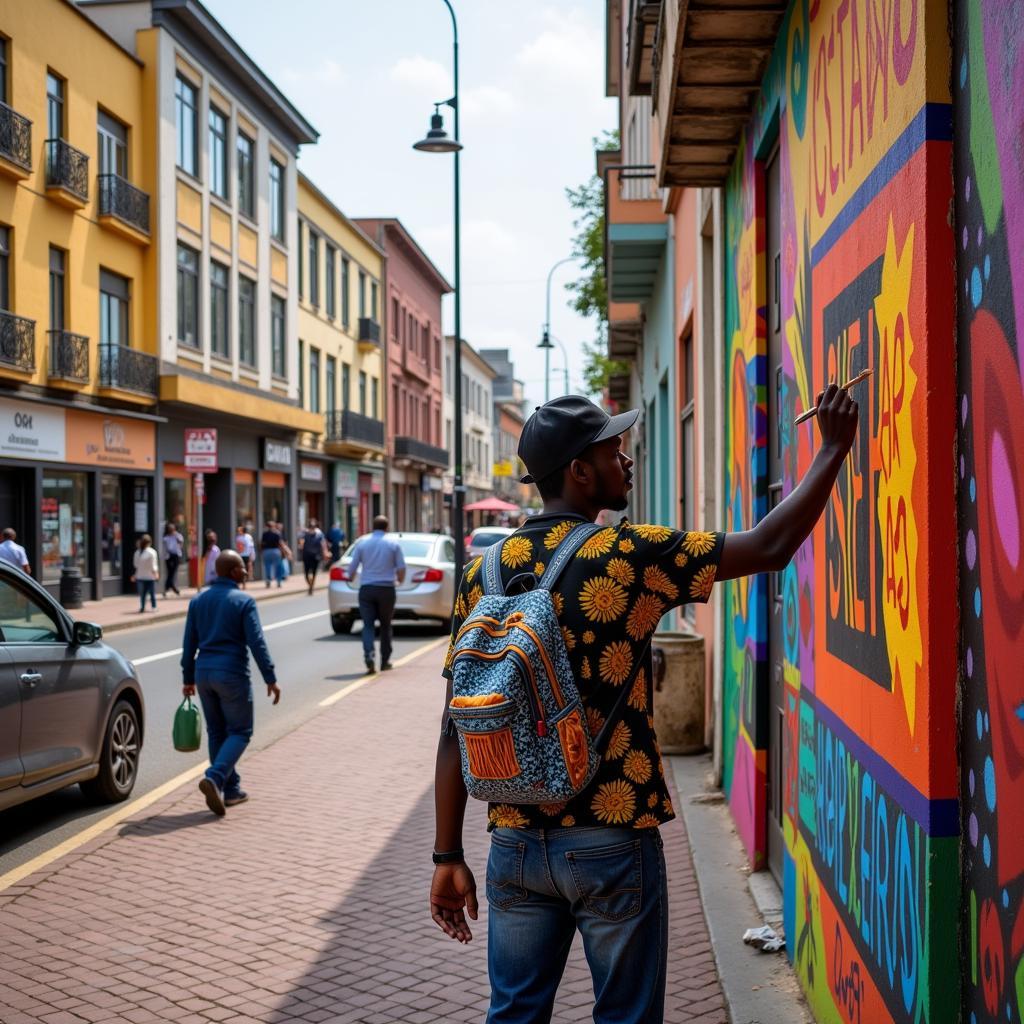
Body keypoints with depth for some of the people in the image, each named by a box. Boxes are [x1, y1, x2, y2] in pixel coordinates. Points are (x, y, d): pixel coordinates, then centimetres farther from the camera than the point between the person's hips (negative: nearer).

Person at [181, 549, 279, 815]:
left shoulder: (198, 601, 8)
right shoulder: (244, 601, -9)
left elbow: (189, 644, 10)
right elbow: (257, 643, -13)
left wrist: (189, 679, 18)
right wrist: (270, 679, -9)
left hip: (204, 673, 6)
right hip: (232, 674, -6)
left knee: (217, 732, 14)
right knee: (239, 732, 3)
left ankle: (230, 789, 18)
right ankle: (214, 777, -17)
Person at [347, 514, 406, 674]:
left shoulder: (362, 543, 1)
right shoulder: (393, 544, 0)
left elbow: (352, 567, 2)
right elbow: (401, 568, -1)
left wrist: (351, 578, 24)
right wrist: (400, 580, 21)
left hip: (366, 589, 0)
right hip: (386, 589, 0)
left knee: (368, 625, 1)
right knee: (386, 625, 13)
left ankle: (368, 655, -20)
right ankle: (385, 661, 16)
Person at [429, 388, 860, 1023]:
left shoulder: (485, 573, 1)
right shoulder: (628, 556, -12)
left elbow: (456, 729, 2)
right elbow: (771, 548, -10)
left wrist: (448, 856, 7)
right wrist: (834, 448, 3)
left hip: (516, 845, 5)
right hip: (613, 844, -4)